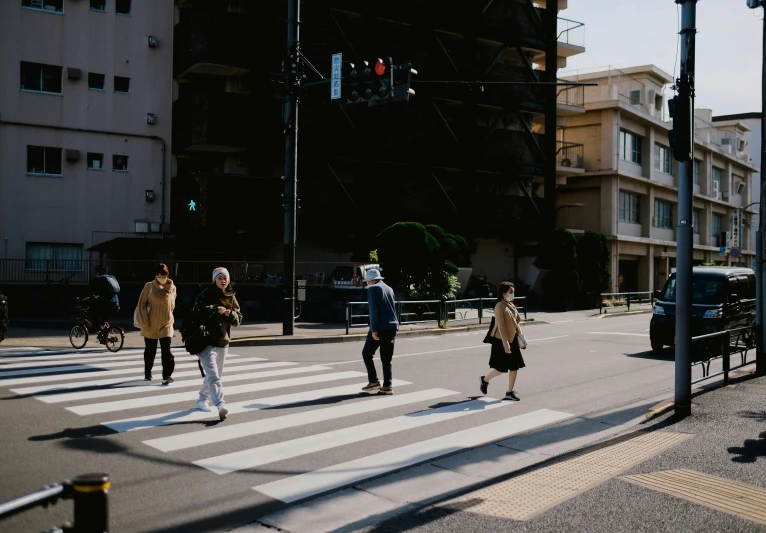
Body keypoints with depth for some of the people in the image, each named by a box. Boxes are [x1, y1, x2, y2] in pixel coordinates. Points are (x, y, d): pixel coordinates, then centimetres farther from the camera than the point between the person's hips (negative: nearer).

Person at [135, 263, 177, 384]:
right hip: (150, 324, 0)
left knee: (166, 350, -10)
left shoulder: (172, 288, -1)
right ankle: (147, 373, 30)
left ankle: (167, 376, -10)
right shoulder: (149, 286, -7)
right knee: (150, 350, 12)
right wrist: (144, 322, -8)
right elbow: (142, 304, -3)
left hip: (166, 323, 0)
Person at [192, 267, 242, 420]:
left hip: (223, 342, 6)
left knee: (215, 374, 17)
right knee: (213, 375, -16)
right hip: (207, 341, -6)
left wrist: (230, 314, -10)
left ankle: (203, 399, 36)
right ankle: (221, 405, -25)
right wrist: (215, 309, -26)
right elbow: (197, 312, -17)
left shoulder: (231, 297, 10)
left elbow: (238, 319, 11)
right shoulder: (206, 294, -5)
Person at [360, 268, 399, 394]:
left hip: (380, 328, -6)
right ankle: (387, 386, 6)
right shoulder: (389, 289, 16)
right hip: (392, 327, 6)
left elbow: (373, 310, -14)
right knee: (386, 359, 9)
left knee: (367, 353, 8)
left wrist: (374, 329, -15)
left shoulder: (372, 289, -5)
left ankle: (373, 381, 2)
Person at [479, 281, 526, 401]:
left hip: (513, 340, 8)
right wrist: (505, 343, -26)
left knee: (515, 367, 5)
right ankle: (485, 380, 24)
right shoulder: (500, 306, -16)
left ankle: (510, 392, 13)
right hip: (501, 341, -8)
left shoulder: (511, 305, 10)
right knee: (501, 368, -2)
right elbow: (501, 326, -22)